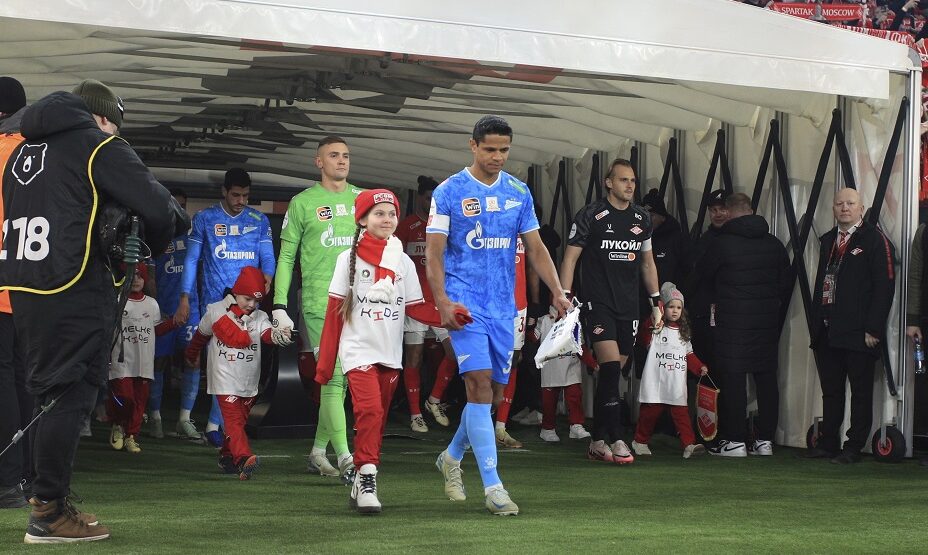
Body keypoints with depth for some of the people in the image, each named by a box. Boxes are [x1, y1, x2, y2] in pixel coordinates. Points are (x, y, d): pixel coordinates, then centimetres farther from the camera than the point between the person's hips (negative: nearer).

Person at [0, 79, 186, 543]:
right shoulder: (100, 146, -4)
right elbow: (156, 207, -13)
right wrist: (154, 243, 9)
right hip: (75, 290, -8)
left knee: (48, 392, 15)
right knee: (70, 394, -4)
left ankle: (50, 502, 19)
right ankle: (49, 514, -2)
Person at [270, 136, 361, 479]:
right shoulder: (303, 202, 3)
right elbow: (286, 258, 4)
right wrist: (279, 306, -2)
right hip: (320, 302, -4)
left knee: (340, 378, 8)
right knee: (334, 377, -11)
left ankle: (318, 451, 20)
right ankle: (344, 457, -13)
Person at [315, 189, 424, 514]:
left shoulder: (403, 262, 9)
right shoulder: (349, 259, -1)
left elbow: (416, 307, 7)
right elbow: (334, 311, 0)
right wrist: (325, 362, -3)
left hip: (391, 352, 4)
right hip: (359, 349, -4)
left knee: (378, 419, 8)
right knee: (369, 409, -21)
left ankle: (361, 484, 20)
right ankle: (367, 481, -17)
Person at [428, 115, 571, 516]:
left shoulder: (519, 193, 9)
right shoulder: (449, 192, -4)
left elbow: (535, 247, 11)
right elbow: (434, 253, -6)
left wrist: (557, 291, -2)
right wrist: (442, 302, -18)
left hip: (503, 307, 5)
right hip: (465, 305, -5)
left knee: (494, 392, 9)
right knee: (480, 386, -14)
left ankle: (452, 457, 34)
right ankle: (492, 488, -14)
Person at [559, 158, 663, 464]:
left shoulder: (642, 219, 12)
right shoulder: (591, 215, -4)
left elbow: (647, 263, 22)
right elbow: (570, 258, -4)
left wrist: (656, 303, 19)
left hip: (629, 306, 5)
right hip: (598, 302, -5)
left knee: (613, 374, 6)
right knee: (610, 366, -17)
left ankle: (598, 441, 13)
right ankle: (615, 439, -14)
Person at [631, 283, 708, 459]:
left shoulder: (683, 332, 17)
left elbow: (689, 355, 22)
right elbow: (644, 338, -20)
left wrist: (700, 367, 8)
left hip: (677, 384, 4)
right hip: (656, 383, -4)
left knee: (681, 413, -3)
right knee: (650, 411, 4)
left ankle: (689, 444, -9)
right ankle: (640, 441, 20)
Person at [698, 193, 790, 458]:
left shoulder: (723, 243, -11)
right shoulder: (774, 244, 5)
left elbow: (704, 274, 2)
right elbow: (786, 283, 12)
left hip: (732, 322, -5)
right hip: (767, 322, 5)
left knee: (733, 379, -1)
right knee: (767, 378, 9)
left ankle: (735, 440, 0)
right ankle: (765, 439, 12)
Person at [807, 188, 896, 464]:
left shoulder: (875, 240, -6)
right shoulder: (828, 240, 17)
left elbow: (884, 286, -11)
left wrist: (873, 329, -16)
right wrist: (816, 322, 14)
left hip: (858, 334, -7)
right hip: (827, 333, 7)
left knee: (861, 392, 1)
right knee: (830, 392, 12)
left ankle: (853, 448, 5)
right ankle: (828, 443, 19)